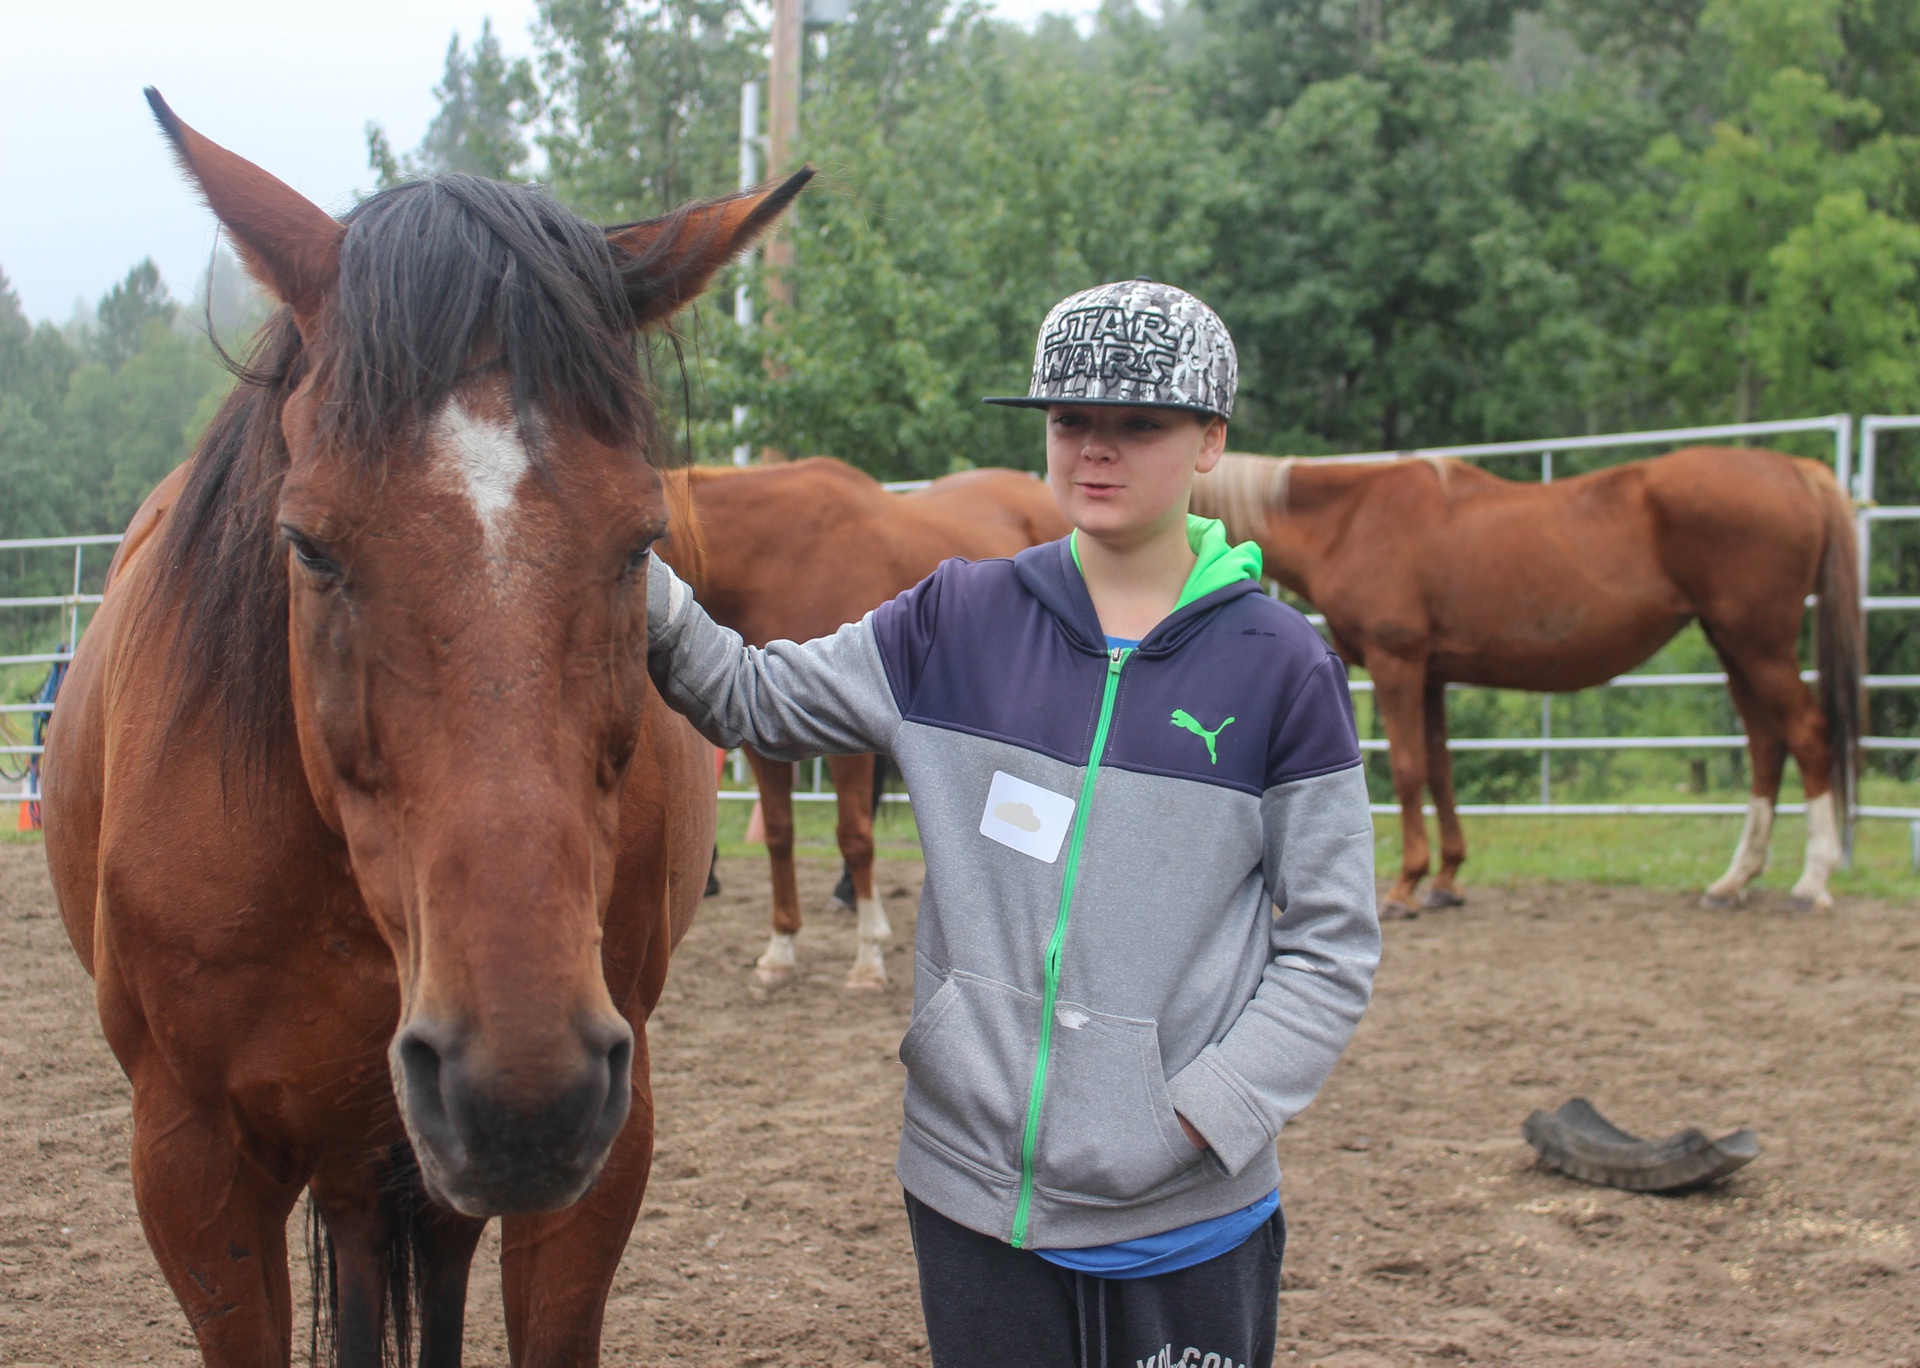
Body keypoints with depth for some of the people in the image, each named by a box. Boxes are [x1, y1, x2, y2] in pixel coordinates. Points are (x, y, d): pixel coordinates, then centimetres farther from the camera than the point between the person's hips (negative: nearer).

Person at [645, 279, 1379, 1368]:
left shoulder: (1281, 666, -6)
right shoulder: (958, 623, 3)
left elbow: (1332, 948, -4)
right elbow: (753, 700, 9)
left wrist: (1203, 1117, -14)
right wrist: (639, 589, -9)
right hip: (972, 1192, 2)